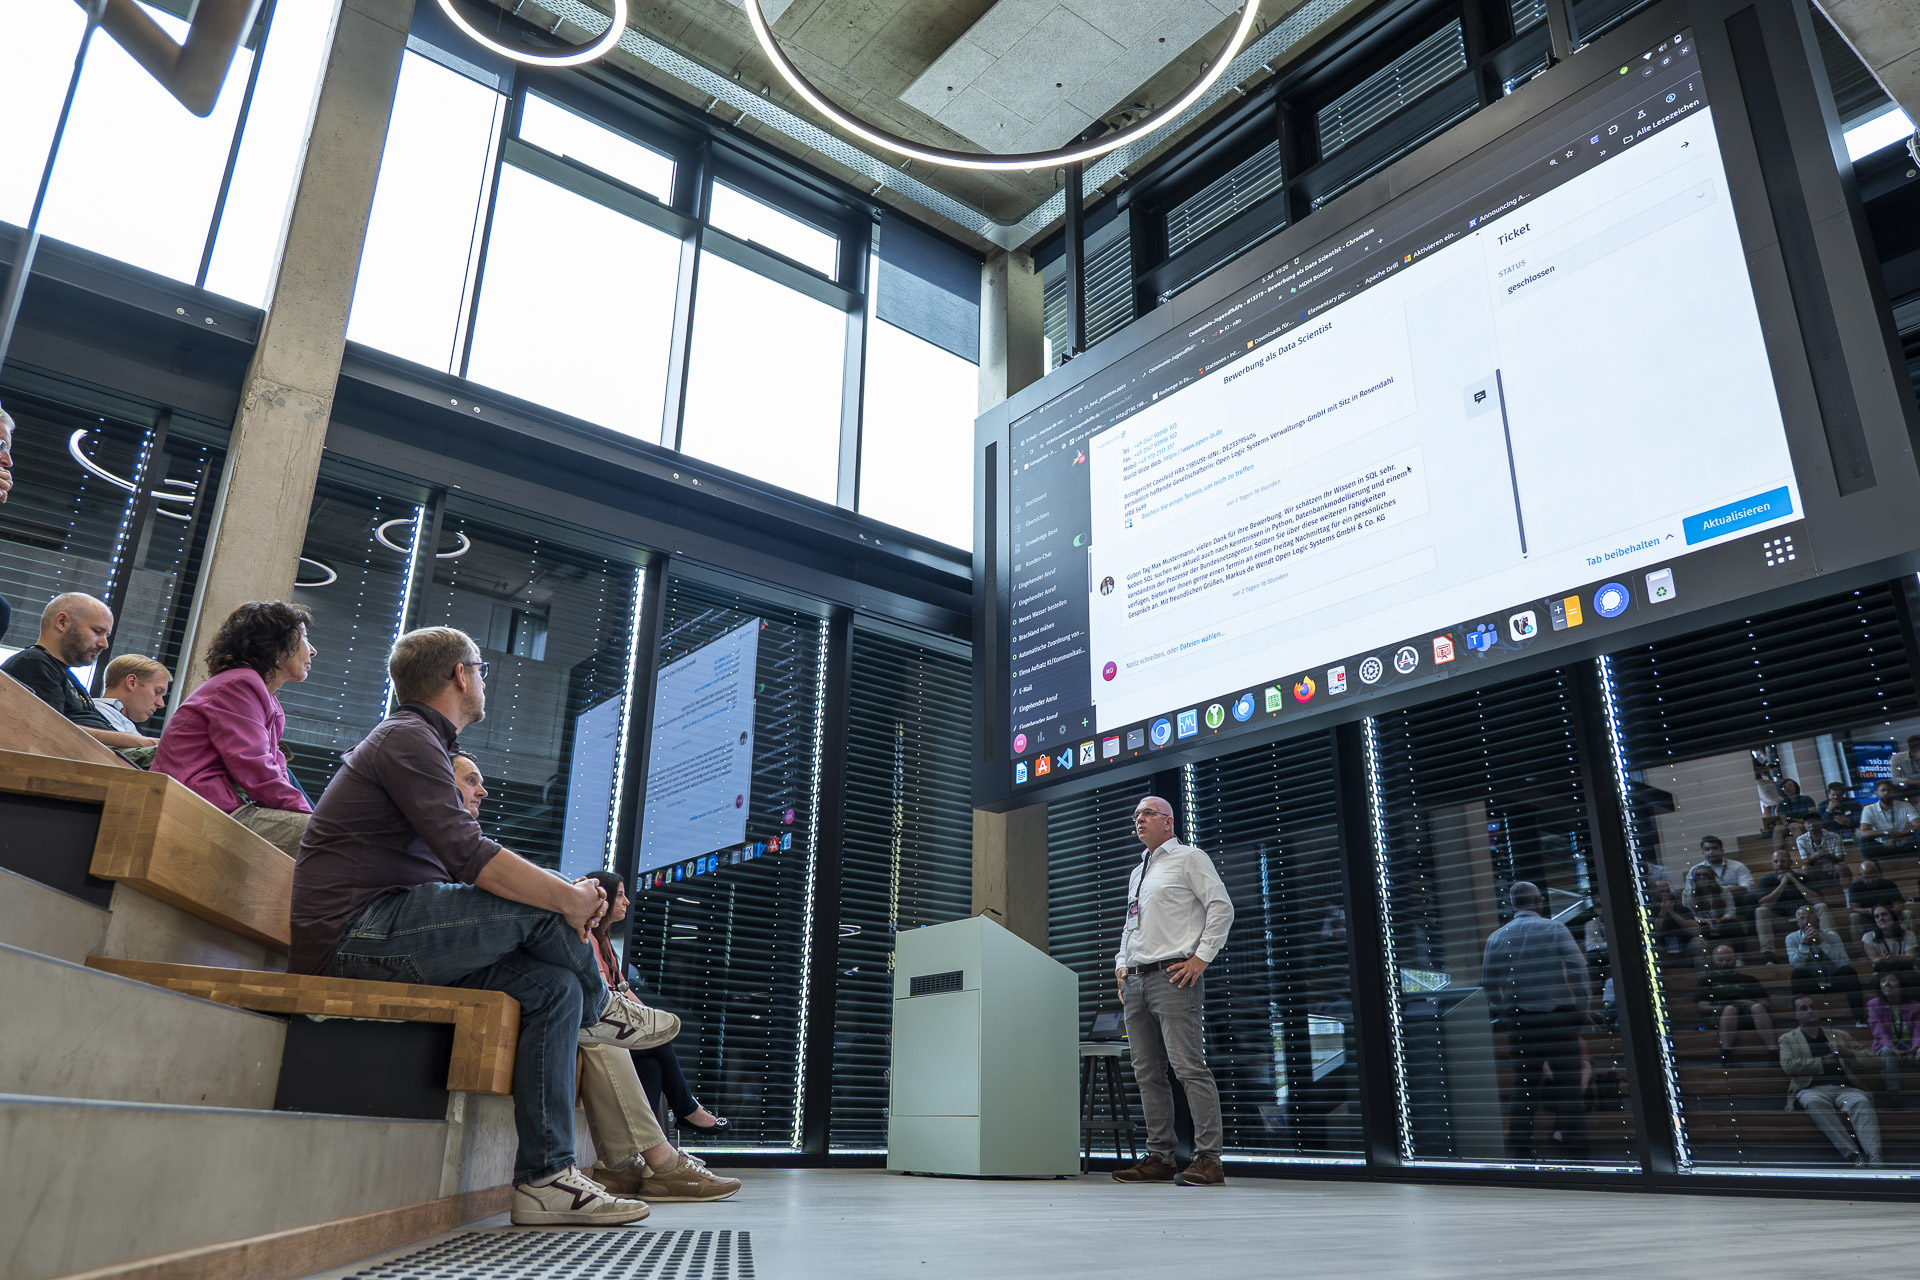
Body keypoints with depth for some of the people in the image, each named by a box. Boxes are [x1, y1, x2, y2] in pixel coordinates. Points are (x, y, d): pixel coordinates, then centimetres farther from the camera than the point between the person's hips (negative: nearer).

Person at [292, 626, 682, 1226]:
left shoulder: (417, 741, 23)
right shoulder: (407, 739, -10)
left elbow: (463, 872, 18)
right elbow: (469, 857, -25)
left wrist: (566, 894, 3)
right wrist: (567, 898, -15)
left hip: (377, 940, 10)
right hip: (354, 934, -10)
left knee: (554, 986, -6)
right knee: (538, 905, -21)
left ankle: (546, 1177, -7)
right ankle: (599, 1008, 7)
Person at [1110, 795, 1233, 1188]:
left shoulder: (1188, 858, 2)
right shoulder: (1137, 873, 24)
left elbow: (1221, 906, -6)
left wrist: (1201, 956, -12)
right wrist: (1122, 963, 15)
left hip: (1173, 976, -8)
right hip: (1135, 981, 8)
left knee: (1189, 1067, -12)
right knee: (1148, 1074, 6)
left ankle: (1208, 1159, -10)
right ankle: (1159, 1157, 12)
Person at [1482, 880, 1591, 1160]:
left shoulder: (1497, 937, 5)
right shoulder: (1554, 928, -3)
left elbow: (1489, 983, 6)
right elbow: (1577, 968, -10)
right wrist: (1581, 1007, -3)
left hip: (1519, 1019, 3)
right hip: (1558, 1015, -3)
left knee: (1523, 1084, 9)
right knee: (1567, 1083, 5)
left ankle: (1519, 1148, 11)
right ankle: (1574, 1146, 7)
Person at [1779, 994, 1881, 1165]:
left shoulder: (1839, 1035, 30)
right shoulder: (1788, 1039, 21)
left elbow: (1868, 1056, 21)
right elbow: (1788, 1065, 2)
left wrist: (1846, 1052, 2)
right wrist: (1824, 1061, 4)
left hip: (1845, 1087, 2)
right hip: (1812, 1089, -2)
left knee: (1861, 1101, -34)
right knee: (1815, 1102, -39)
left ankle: (1873, 1155, -47)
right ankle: (1853, 1153, -46)